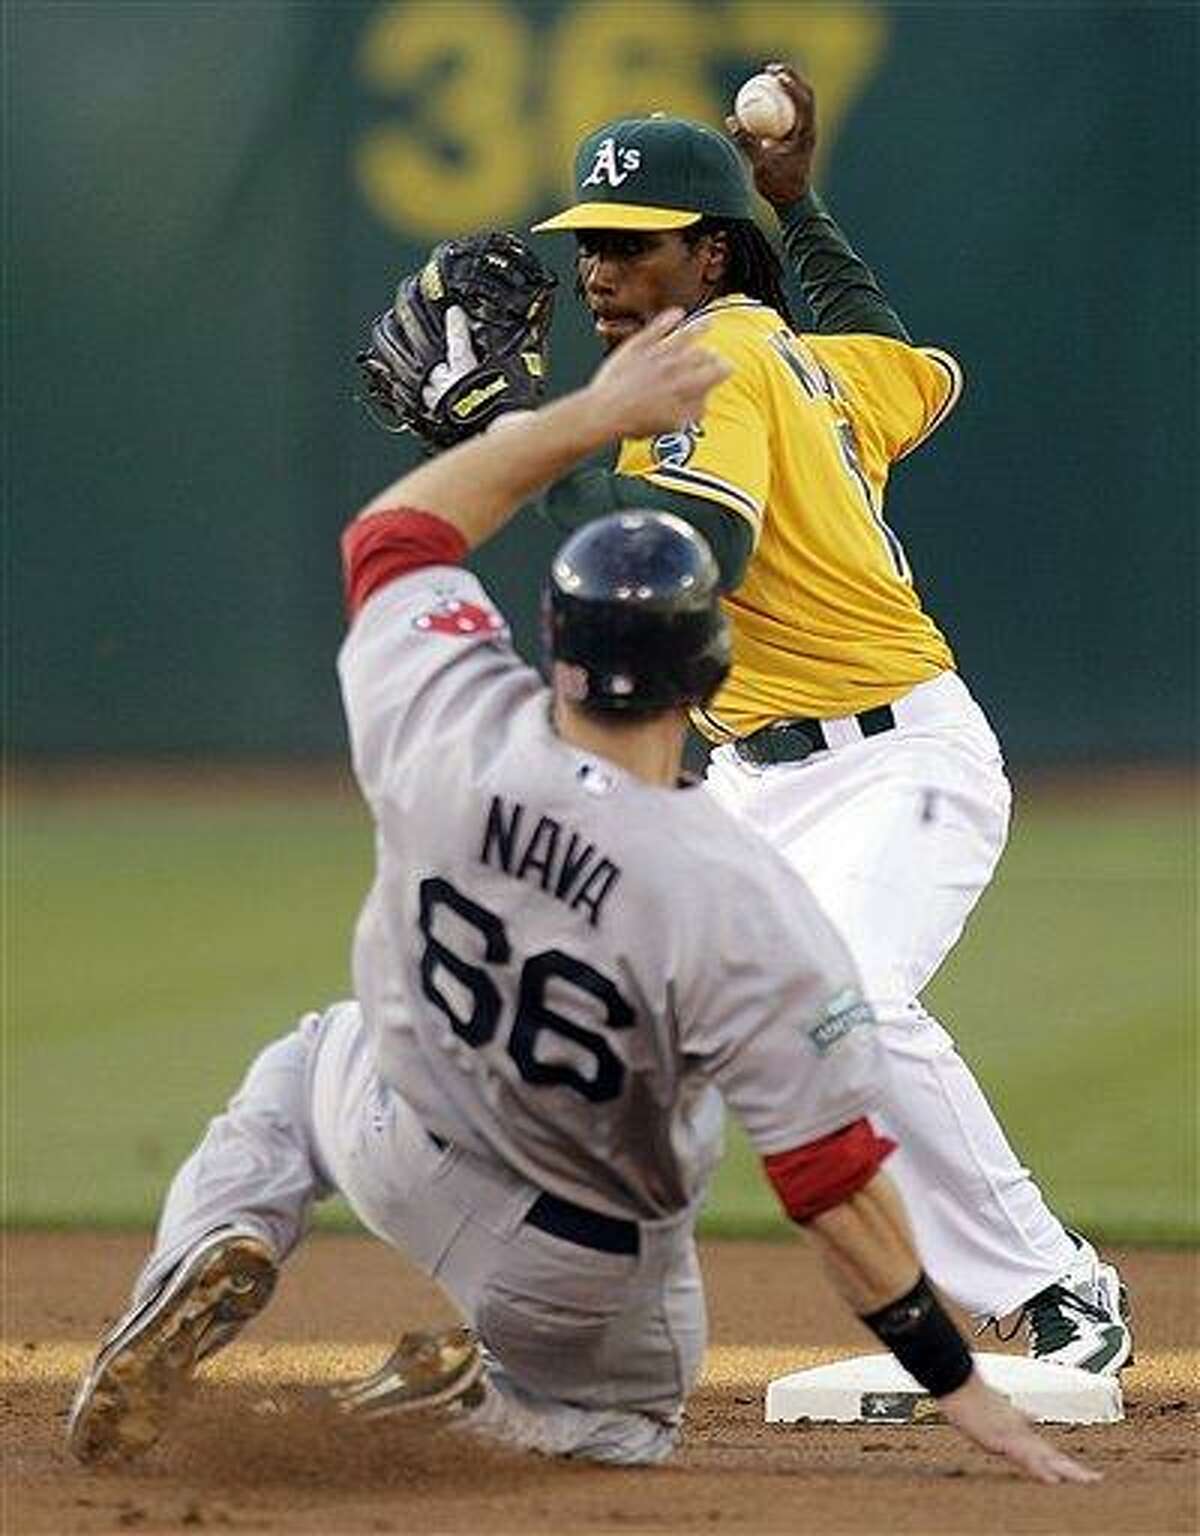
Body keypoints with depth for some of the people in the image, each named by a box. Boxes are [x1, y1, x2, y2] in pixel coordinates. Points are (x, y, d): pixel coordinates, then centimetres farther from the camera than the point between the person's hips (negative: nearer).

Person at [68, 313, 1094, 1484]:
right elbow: (831, 1181, -29)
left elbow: (395, 531, -5)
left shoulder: (445, 732, -27)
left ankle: (216, 1253, 4)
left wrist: (592, 414, -4)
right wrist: (956, 1385, -20)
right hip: (581, 1267, -2)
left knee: (302, 1069, 37)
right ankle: (488, 1393, -4)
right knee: (629, 1423, 31)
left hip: (399, 1152, 2)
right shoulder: (744, 909, -36)